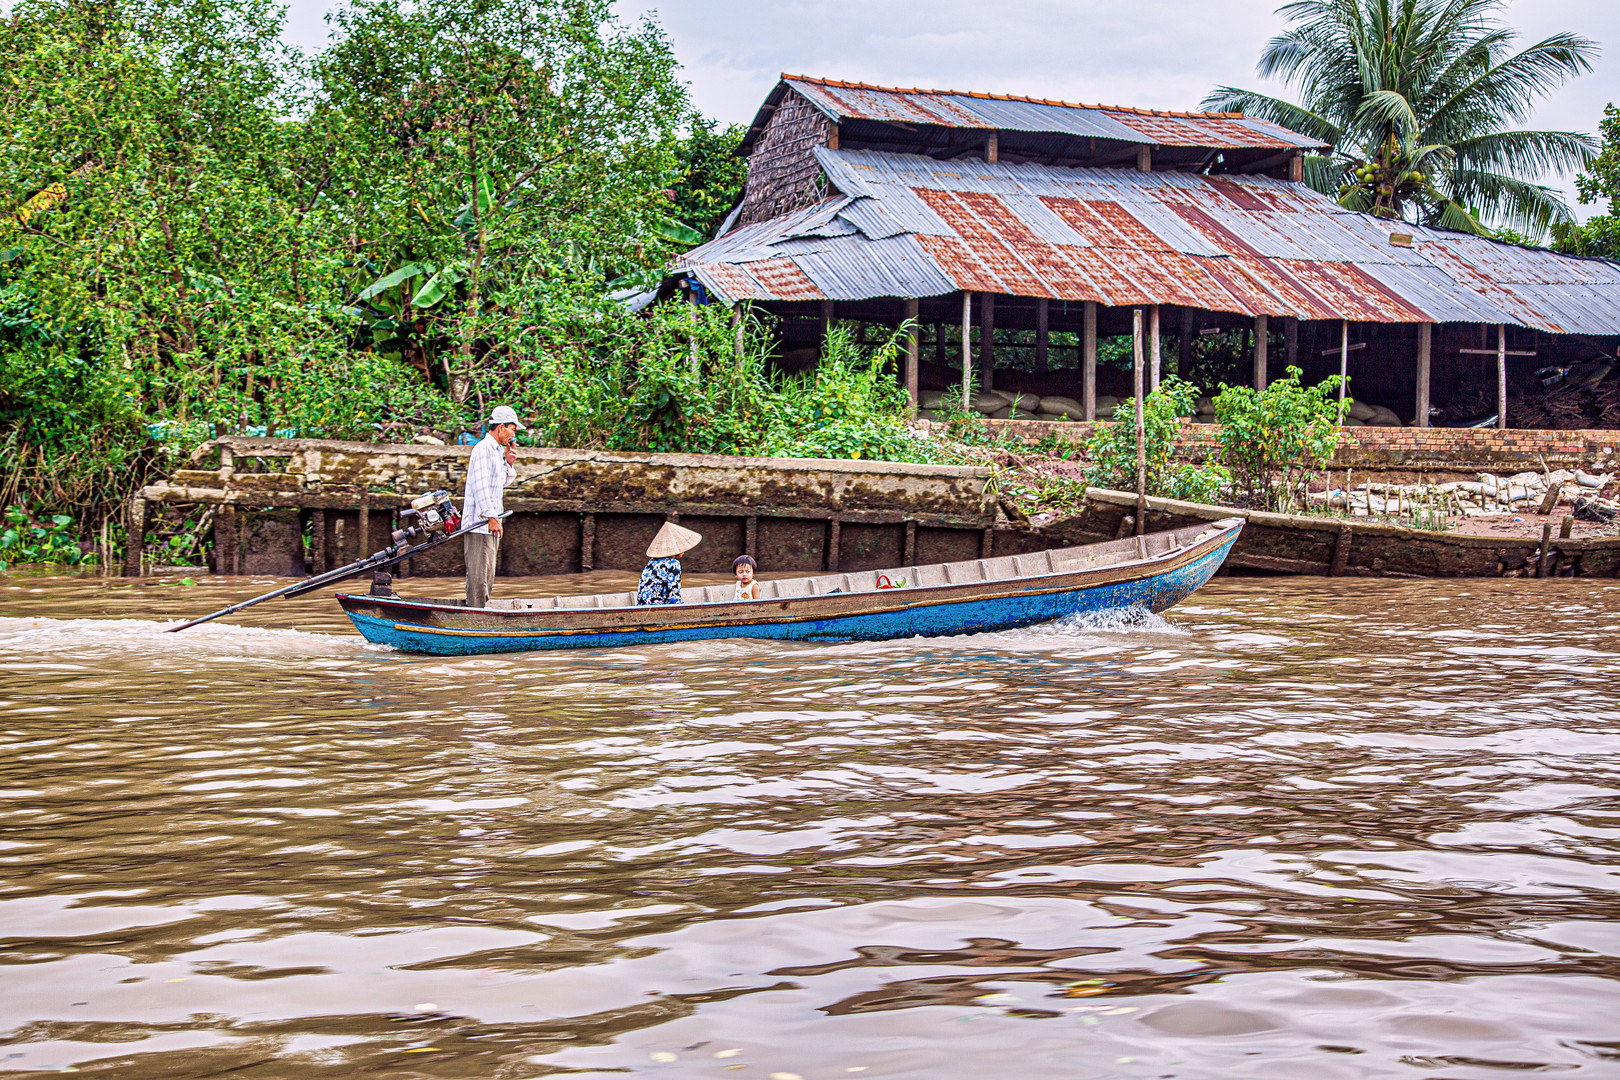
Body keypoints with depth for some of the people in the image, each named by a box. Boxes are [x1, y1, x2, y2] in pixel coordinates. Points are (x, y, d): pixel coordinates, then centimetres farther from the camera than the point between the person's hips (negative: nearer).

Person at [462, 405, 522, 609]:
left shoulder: (498, 450, 18)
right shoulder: (483, 448, -11)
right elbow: (480, 485, -20)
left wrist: (509, 464, 11)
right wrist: (491, 517, -24)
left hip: (491, 523, 10)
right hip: (479, 523, -10)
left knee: (488, 577, 13)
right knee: (478, 575, -10)